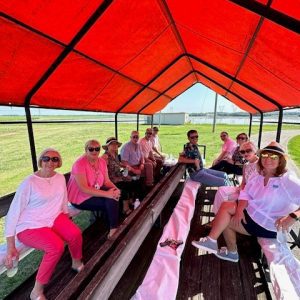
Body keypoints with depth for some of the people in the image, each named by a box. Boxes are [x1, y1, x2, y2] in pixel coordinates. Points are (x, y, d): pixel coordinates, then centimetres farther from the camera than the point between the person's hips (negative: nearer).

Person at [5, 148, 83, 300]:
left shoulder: (60, 178, 1)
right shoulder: (29, 183, -16)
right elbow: (13, 213, -13)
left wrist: (66, 224, 17)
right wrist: (10, 246, -13)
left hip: (54, 218, 5)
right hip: (29, 226, -4)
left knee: (75, 234, -23)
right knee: (57, 246, -30)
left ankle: (77, 263, 9)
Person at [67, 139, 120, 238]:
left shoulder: (102, 162, -1)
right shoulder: (80, 164, -22)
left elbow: (107, 181, -1)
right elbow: (84, 189, -28)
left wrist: (115, 189, -22)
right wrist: (106, 193, -33)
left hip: (96, 192, 7)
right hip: (80, 198, -7)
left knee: (114, 196, -15)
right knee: (111, 202, -20)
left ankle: (114, 228, 0)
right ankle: (113, 228, 3)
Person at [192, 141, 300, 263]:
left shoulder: (288, 181, -20)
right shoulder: (258, 176, 0)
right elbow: (245, 194, -2)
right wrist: (240, 209, -18)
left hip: (267, 226, -6)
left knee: (226, 221, -7)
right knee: (226, 206, -4)